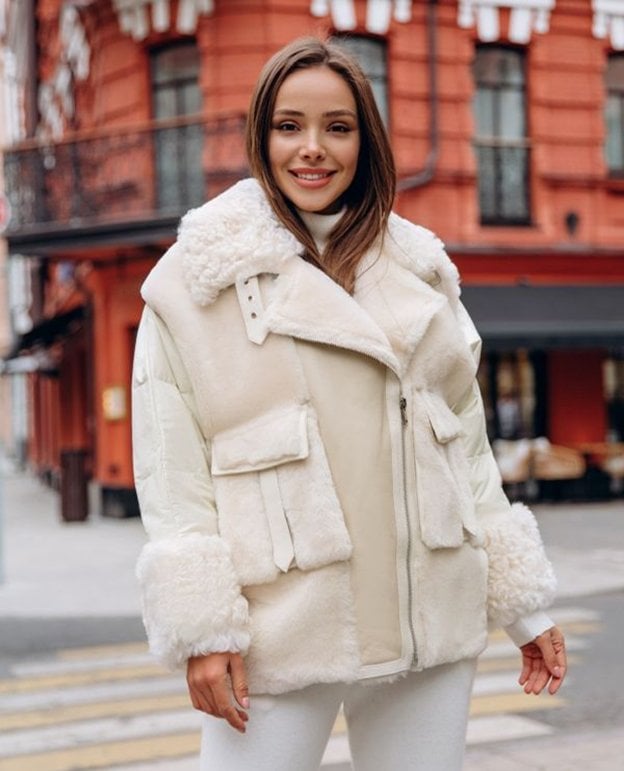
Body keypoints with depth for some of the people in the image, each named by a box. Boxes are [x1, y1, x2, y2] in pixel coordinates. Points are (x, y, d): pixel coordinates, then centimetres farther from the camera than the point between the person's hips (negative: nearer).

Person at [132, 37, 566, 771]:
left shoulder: (420, 271, 11)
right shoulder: (198, 279, -1)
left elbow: (468, 445, 12)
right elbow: (172, 467, -5)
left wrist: (521, 601, 11)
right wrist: (203, 625, -11)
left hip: (431, 629, 4)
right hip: (277, 638, -3)